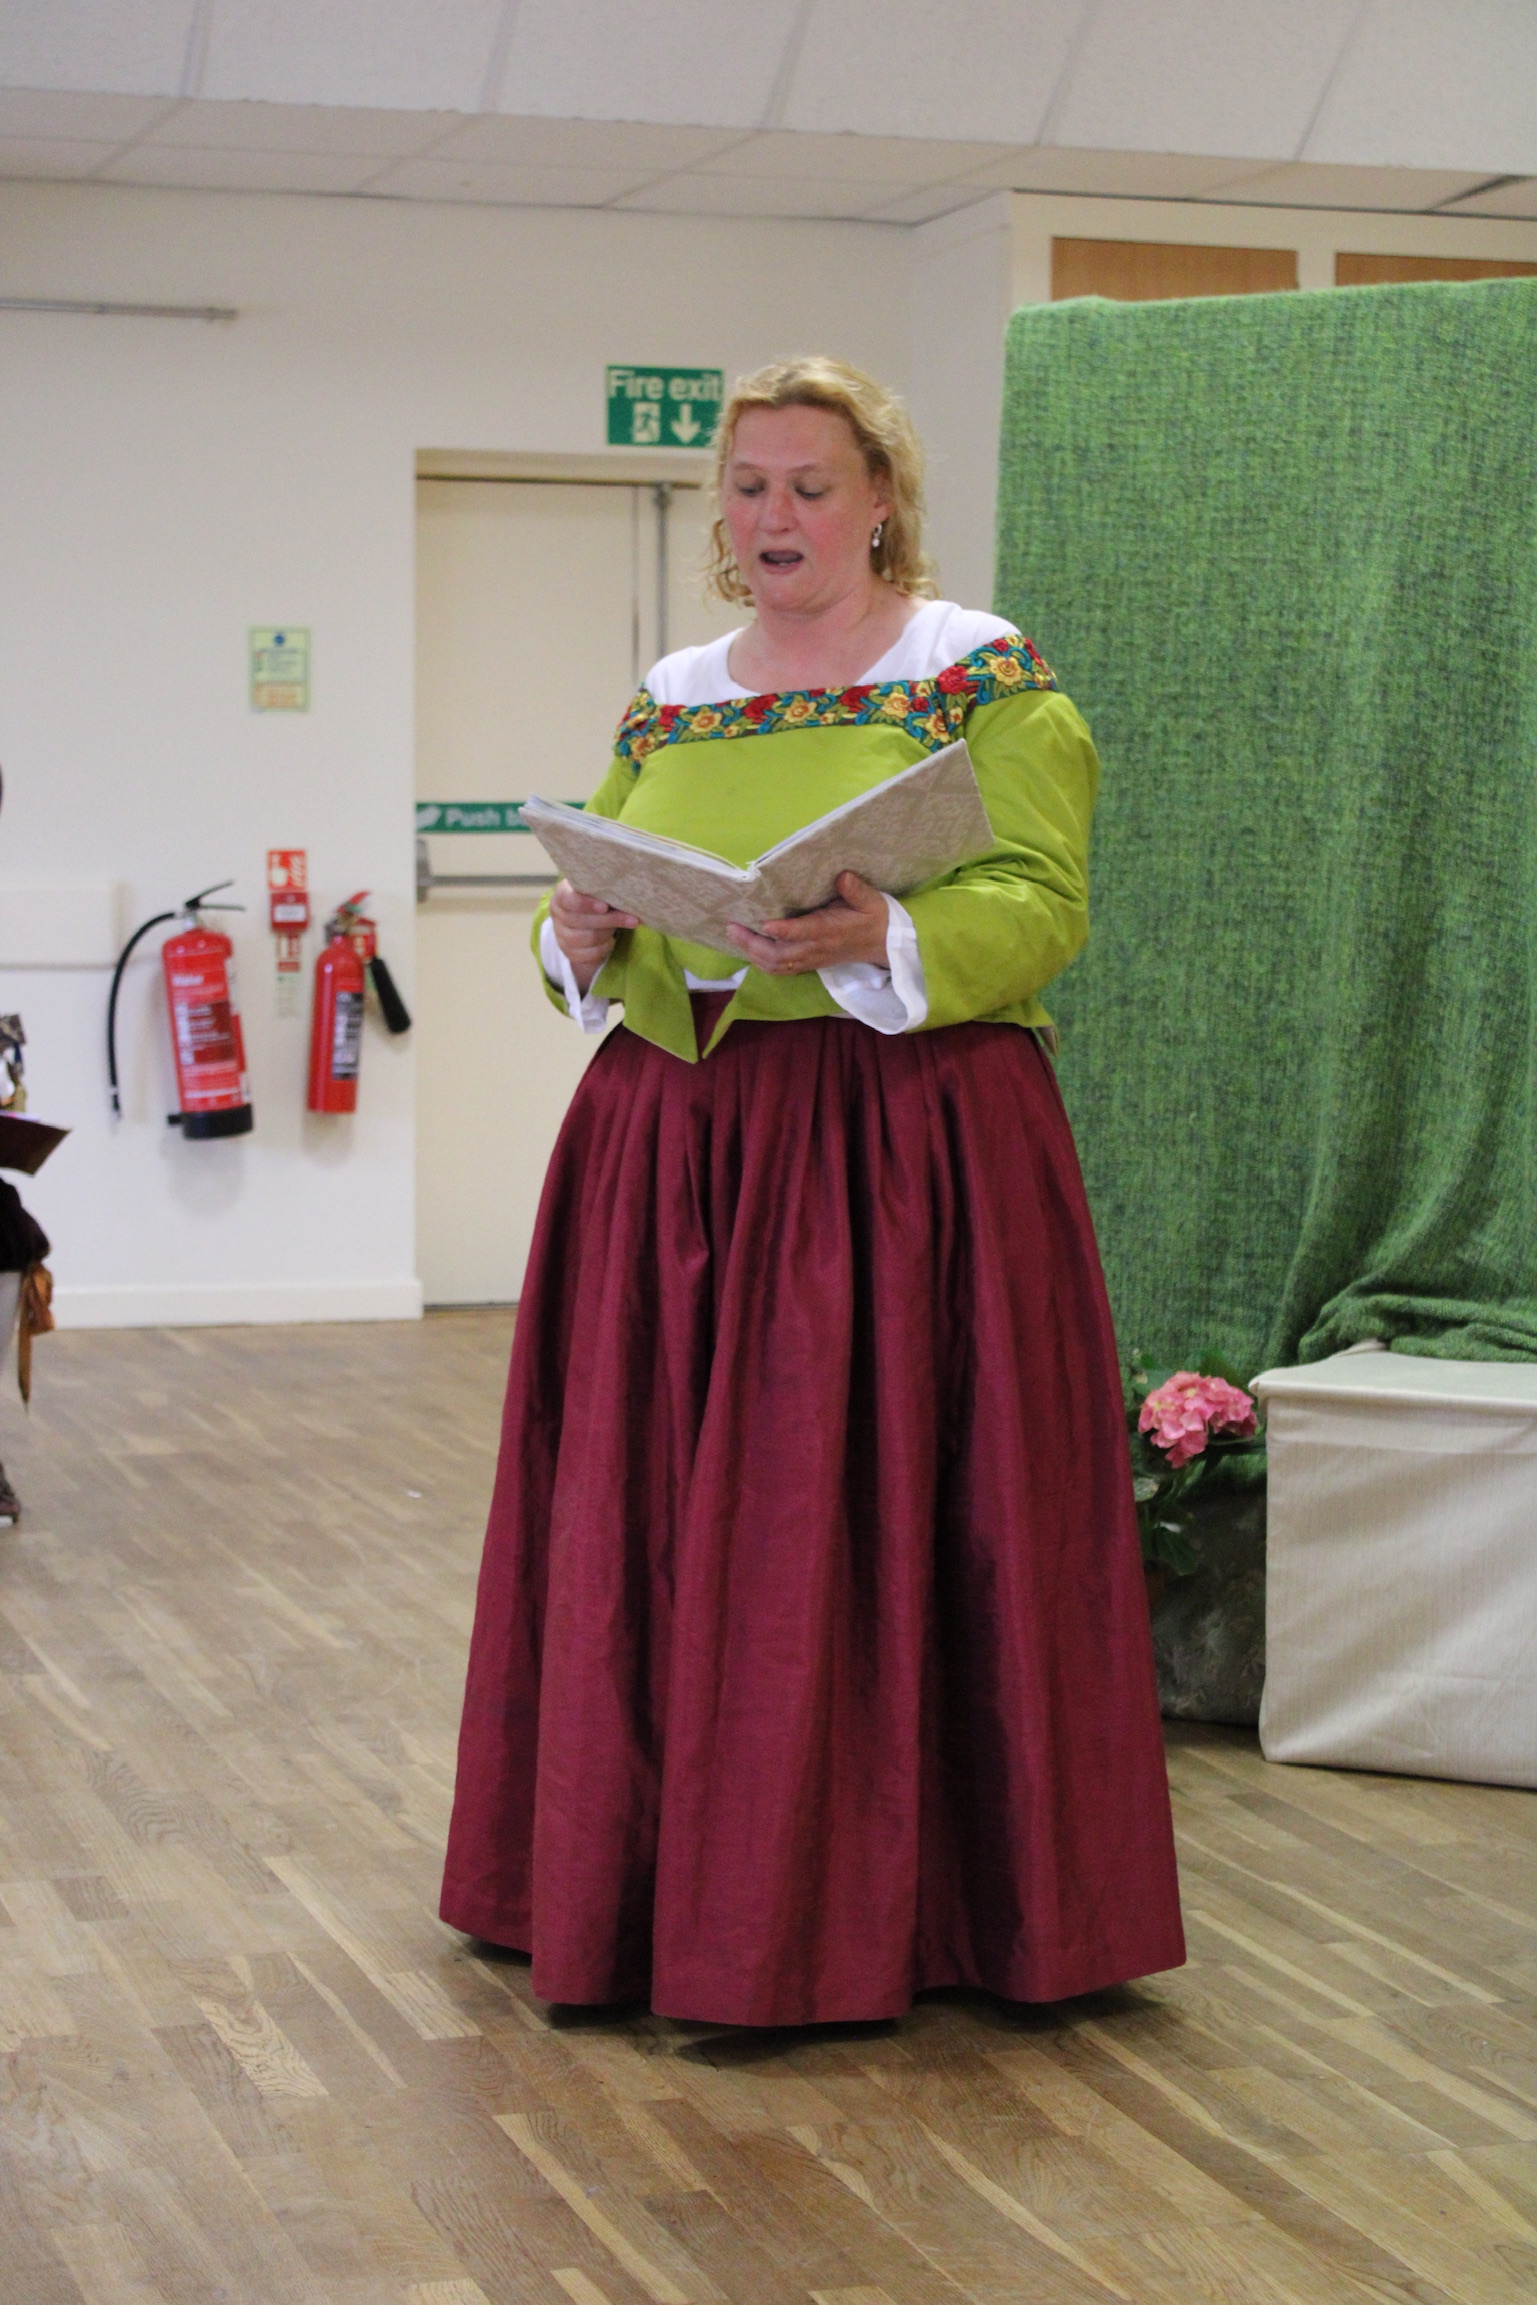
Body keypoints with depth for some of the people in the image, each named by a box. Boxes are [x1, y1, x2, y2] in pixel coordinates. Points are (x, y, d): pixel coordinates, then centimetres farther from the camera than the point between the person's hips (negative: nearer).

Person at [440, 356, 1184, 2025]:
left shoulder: (985, 676, 0)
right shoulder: (665, 701, 15)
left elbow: (1041, 905, -10)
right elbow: (593, 927, 18)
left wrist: (881, 939, -26)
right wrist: (578, 941, -4)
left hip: (909, 1150, -5)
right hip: (674, 1151, 5)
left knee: (885, 1517, -5)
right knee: (662, 1523, 6)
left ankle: (894, 1897, 6)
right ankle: (670, 1875, 17)